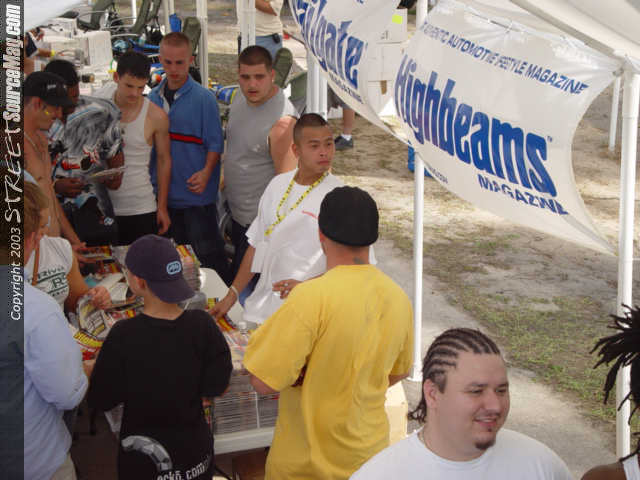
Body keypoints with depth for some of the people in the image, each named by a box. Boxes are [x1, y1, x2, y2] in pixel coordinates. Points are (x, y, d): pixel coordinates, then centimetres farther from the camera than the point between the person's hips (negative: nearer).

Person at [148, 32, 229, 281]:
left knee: (208, 252, -1)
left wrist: (206, 172, -22)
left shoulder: (203, 98, -8)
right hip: (164, 193, 6)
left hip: (196, 194, -5)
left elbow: (215, 143, -8)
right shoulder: (153, 98, 7)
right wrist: (153, 180, 5)